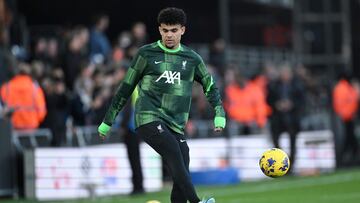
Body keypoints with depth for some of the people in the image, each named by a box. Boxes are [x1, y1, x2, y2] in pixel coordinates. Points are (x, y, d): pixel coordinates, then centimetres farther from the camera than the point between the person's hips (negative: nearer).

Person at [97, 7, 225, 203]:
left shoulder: (192, 58, 12)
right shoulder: (146, 54, 4)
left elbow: (210, 86, 22)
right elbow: (126, 87, 11)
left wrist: (219, 114, 6)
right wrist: (108, 121, 13)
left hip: (175, 125, 4)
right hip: (149, 119, -4)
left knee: (181, 176, -7)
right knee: (173, 151, -29)